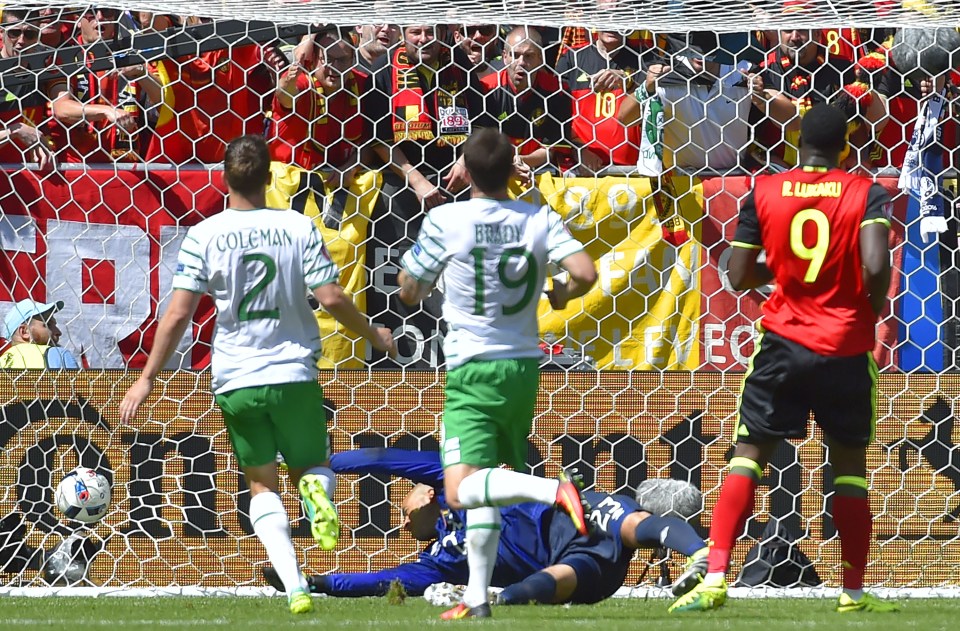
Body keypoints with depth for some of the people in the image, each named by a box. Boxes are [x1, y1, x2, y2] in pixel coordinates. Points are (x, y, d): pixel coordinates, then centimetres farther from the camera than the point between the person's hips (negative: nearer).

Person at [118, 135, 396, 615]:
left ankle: (294, 586, -9)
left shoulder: (204, 236, -5)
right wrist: (373, 335, 12)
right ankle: (317, 491, -20)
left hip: (235, 380, 0)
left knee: (261, 484, 14)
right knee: (313, 466, 21)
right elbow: (331, 298, -7)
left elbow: (178, 314, -7)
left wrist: (147, 379, 0)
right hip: (294, 373, 0)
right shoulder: (299, 228, -4)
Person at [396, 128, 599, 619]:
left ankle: (554, 490, -38)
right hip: (523, 366, 5)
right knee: (485, 489, 17)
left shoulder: (445, 221, -9)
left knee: (461, 490, -16)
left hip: (472, 369, -5)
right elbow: (585, 273, -13)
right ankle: (477, 597, 12)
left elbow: (408, 292, -1)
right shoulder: (540, 220, -2)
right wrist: (562, 295, 8)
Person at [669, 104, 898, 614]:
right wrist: (874, 308, 2)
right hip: (848, 348, 0)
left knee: (748, 453, 3)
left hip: (784, 342, 0)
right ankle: (854, 592, 14)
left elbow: (739, 277, 2)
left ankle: (714, 578, -13)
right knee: (850, 463, 13)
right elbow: (875, 266, -19)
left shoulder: (763, 194, 1)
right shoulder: (866, 194, -5)